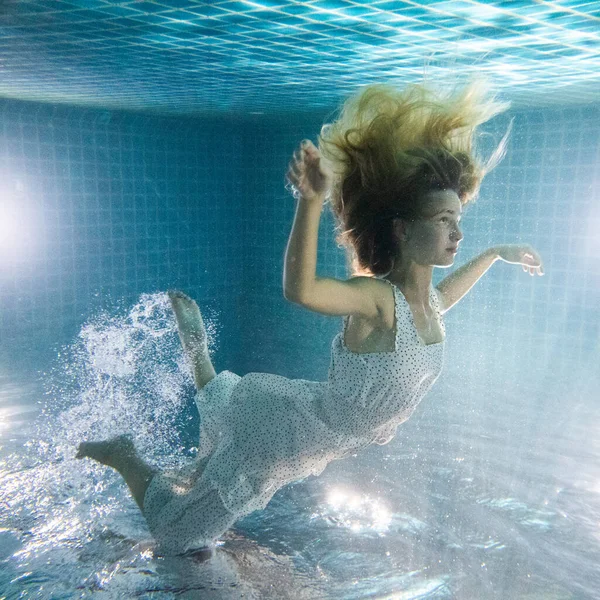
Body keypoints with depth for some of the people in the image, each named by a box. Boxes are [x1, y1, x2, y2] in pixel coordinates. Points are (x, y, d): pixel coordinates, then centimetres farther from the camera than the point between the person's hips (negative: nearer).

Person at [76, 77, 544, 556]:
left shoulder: (427, 301, -5)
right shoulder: (378, 297, -32)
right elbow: (301, 290, -53)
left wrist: (496, 253, 25)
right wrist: (311, 200, -65)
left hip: (306, 434, 8)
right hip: (278, 435, -7)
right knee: (177, 534, 10)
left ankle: (197, 352, 43)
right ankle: (125, 456, 29)